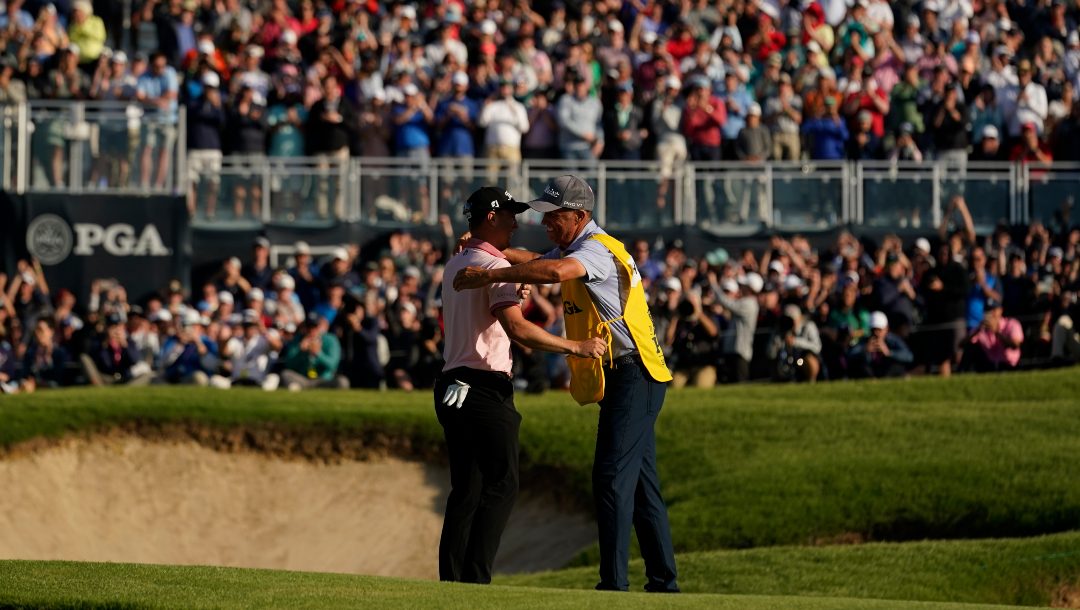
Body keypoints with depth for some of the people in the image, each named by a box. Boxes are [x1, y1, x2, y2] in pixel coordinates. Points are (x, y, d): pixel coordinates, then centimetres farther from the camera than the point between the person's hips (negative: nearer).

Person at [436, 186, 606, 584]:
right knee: (501, 484, -8)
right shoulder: (495, 266, -11)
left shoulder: (455, 265, 18)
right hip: (486, 388, -9)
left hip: (452, 386, 9)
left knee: (465, 488, 11)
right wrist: (576, 347, -21)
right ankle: (475, 580, -15)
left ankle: (451, 581, 8)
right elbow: (517, 329, -23)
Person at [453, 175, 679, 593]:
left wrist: (490, 275, -32)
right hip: (622, 376, 11)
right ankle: (663, 582, 16)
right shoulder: (573, 248, 16)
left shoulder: (598, 249, -17)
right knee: (641, 482, 12)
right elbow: (539, 261, 31)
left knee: (612, 477, -15)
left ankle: (614, 582, -18)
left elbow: (556, 272, -36)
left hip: (633, 374, -11)